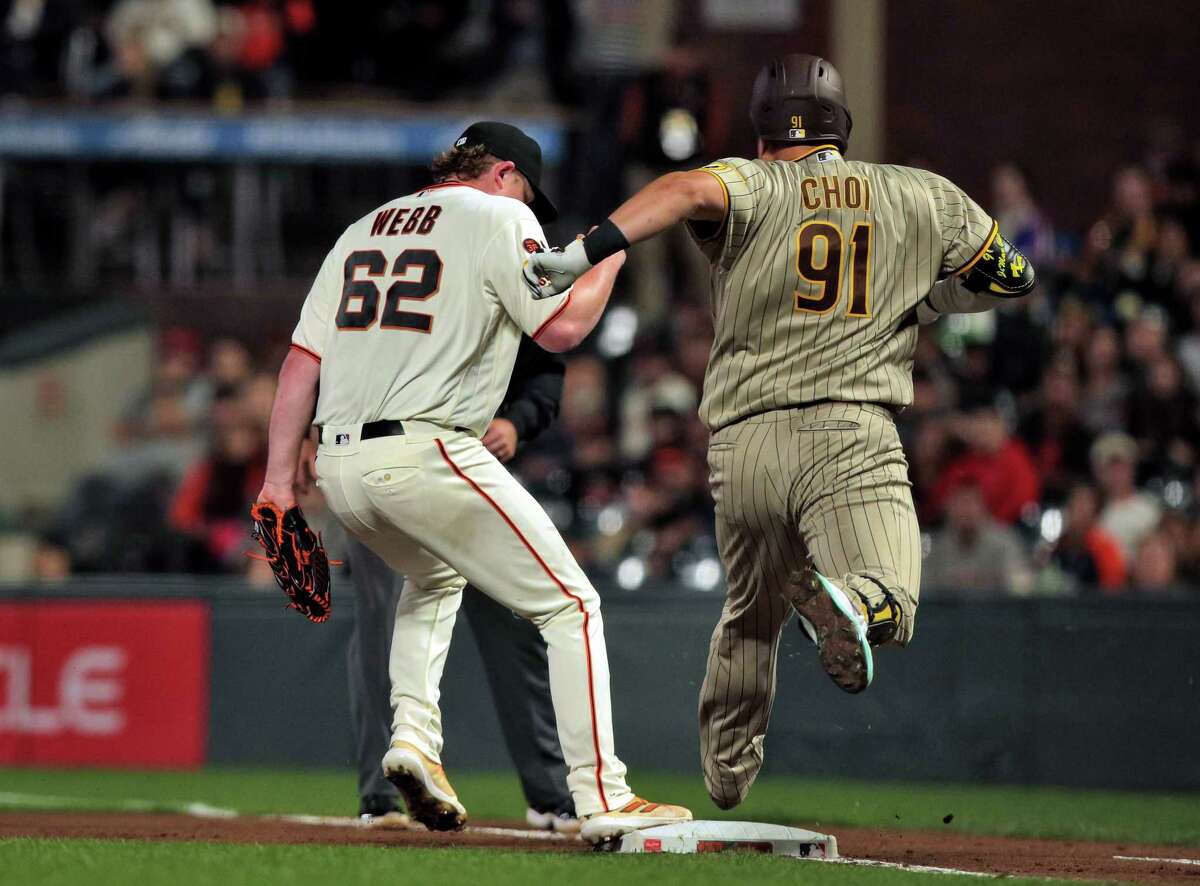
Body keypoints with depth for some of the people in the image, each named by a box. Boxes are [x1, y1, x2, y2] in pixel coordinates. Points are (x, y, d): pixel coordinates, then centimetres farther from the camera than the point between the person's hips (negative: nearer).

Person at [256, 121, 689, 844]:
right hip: (427, 454, -7)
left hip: (339, 466, 7)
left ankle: (415, 736, 14)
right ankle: (602, 799, -8)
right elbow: (561, 328, -6)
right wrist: (608, 263, 12)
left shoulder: (361, 233, 22)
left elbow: (302, 361, 16)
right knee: (571, 605, 1)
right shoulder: (499, 219, 4)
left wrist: (281, 480, 14)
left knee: (436, 578, 35)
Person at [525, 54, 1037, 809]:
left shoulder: (752, 187, 6)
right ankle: (840, 598, -47)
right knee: (887, 607, -15)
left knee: (750, 616, 24)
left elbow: (689, 190, -17)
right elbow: (1011, 274, 23)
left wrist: (588, 251, -26)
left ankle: (726, 769, 30)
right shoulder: (921, 198, 13)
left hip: (742, 446, 2)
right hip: (850, 435, -2)